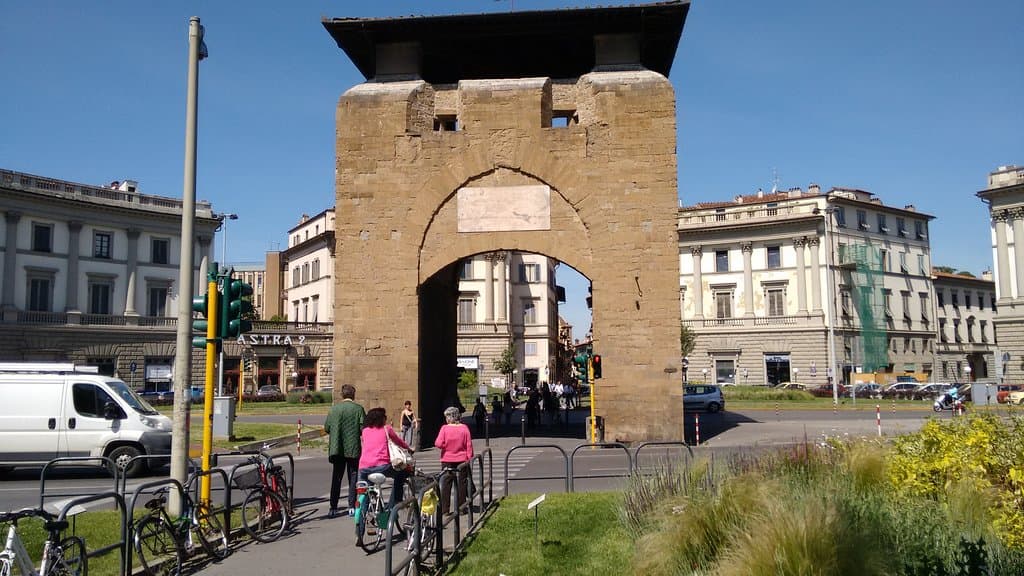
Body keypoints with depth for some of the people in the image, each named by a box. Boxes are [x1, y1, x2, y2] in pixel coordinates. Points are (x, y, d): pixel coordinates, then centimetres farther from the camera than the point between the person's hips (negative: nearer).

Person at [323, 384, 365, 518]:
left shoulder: (334, 409, -1)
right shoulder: (358, 409, -7)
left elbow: (326, 428, 2)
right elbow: (364, 428, -10)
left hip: (337, 449, 2)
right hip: (354, 449, -2)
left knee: (336, 478, 9)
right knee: (353, 477, 9)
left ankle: (333, 508, 6)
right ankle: (352, 507, 9)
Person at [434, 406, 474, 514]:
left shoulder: (444, 428, -11)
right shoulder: (464, 428, -6)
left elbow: (438, 444, -16)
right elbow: (469, 445, -3)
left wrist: (446, 446, 5)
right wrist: (469, 458, 5)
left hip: (447, 460, -1)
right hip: (462, 460, 1)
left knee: (446, 485, 8)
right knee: (462, 484, 10)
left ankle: (445, 509, 9)